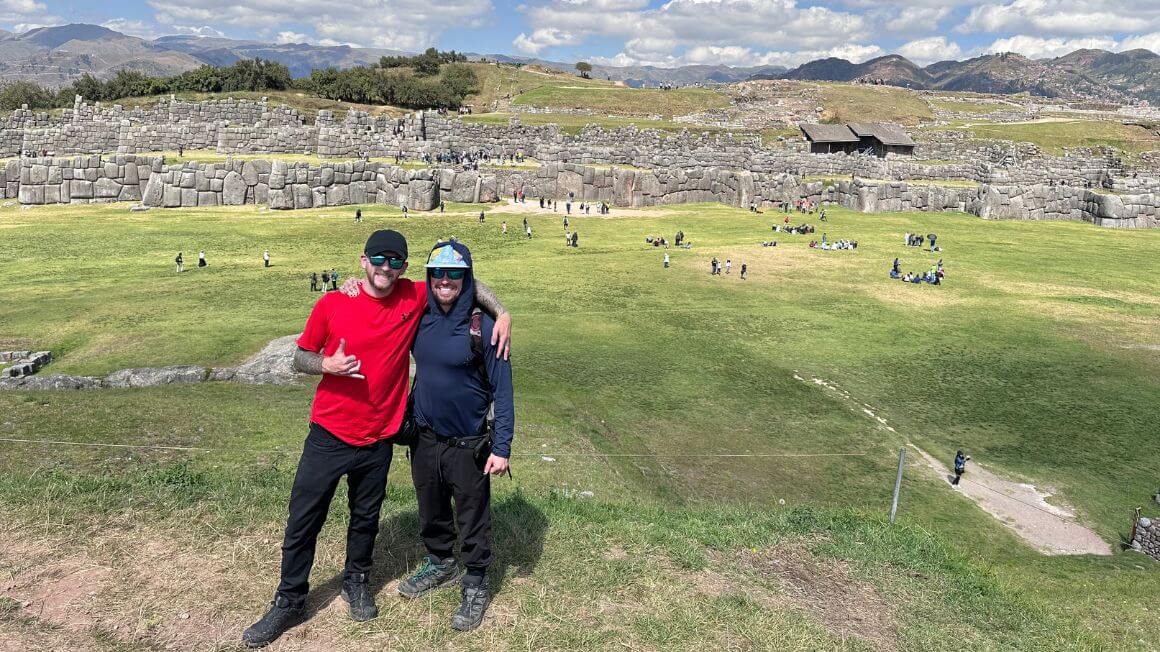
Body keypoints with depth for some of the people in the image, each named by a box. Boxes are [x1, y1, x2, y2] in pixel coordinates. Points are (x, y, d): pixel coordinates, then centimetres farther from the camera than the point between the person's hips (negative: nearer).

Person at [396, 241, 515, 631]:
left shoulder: (483, 325, -15)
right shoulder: (420, 318, -2)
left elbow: (502, 389, -13)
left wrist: (502, 446, -16)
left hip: (468, 445, -5)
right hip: (425, 438, 5)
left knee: (472, 520, 8)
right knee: (431, 513, 21)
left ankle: (475, 586, 28)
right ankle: (440, 565, 45)